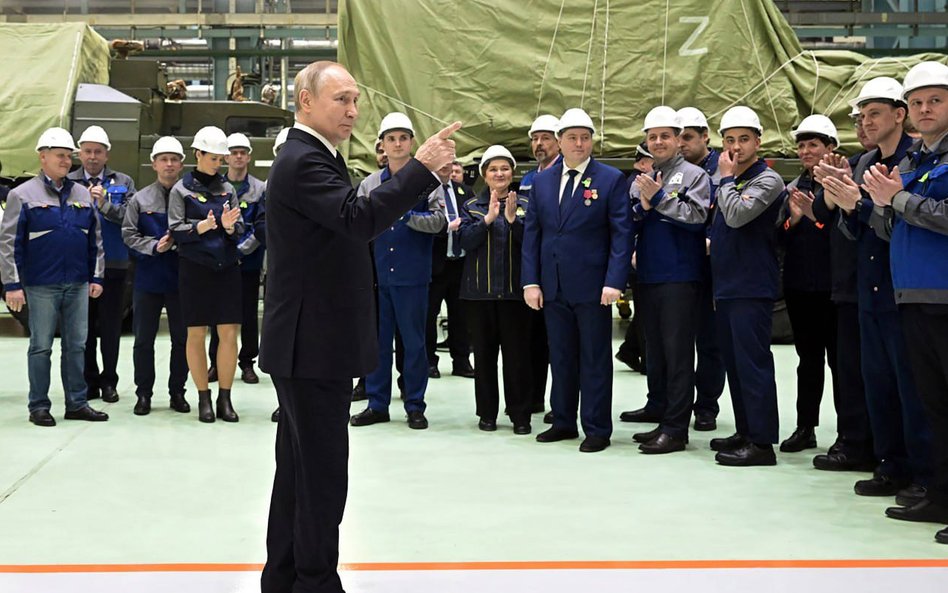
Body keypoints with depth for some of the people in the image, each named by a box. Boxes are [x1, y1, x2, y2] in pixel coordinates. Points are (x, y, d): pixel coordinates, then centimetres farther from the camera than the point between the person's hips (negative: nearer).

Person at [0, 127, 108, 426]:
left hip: (78, 284, 4)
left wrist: (96, 277, 9)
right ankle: (39, 407, 11)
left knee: (76, 345, 8)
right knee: (41, 346, 3)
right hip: (41, 286, -4)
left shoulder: (83, 194, 11)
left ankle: (77, 403, 16)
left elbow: (95, 240, 14)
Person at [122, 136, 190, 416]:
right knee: (144, 339, 6)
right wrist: (154, 246, -13)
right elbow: (129, 234, 1)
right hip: (148, 278, 0)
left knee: (182, 338, 6)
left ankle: (177, 392, 18)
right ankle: (144, 393, 16)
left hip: (181, 278, 0)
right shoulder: (140, 199, 4)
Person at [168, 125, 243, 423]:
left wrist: (229, 226, -13)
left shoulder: (228, 189, 10)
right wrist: (202, 226, -19)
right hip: (194, 268, -3)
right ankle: (203, 398, 13)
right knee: (196, 333, 2)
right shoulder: (181, 189, 1)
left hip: (227, 267, 3)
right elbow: (176, 231, -4)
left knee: (229, 332, -1)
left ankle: (225, 398, 9)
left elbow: (239, 229, 8)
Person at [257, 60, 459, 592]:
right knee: (323, 475, -4)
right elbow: (360, 219, -31)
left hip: (311, 343, 11)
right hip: (314, 345, -11)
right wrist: (423, 168, -30)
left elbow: (352, 221, 24)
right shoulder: (303, 161, -17)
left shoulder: (314, 158, 17)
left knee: (300, 469, 17)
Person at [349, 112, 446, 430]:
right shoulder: (370, 184, 11)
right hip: (377, 273, 3)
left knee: (413, 341, 4)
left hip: (412, 275, -3)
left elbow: (438, 221, -8)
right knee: (377, 340, 8)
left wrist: (407, 215, -20)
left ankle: (415, 406, 14)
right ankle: (377, 404, 18)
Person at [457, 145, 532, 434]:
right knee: (484, 352, 6)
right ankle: (487, 413, 15)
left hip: (514, 288, -1)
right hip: (480, 288, 1)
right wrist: (488, 218, -18)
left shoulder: (524, 205, 7)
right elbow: (466, 240, -6)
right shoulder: (472, 206, 8)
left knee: (517, 352, -1)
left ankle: (520, 415, 6)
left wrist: (513, 219, -17)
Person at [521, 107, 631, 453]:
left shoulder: (611, 179, -2)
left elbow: (621, 234, -6)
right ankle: (563, 421, 24)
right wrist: (530, 281, 2)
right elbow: (531, 233, 10)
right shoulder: (542, 181, 10)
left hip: (592, 286, -4)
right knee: (560, 357, 12)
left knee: (595, 360, 3)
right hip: (552, 287, 4)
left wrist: (614, 282, -15)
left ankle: (597, 429, 11)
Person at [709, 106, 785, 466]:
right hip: (727, 288, 9)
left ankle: (762, 443, -7)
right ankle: (745, 432, 20)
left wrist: (727, 177, -9)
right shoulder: (730, 182, 18)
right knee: (735, 363, 12)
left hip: (752, 289, -9)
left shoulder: (767, 180, -7)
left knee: (752, 363, -9)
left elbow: (736, 216, -23)